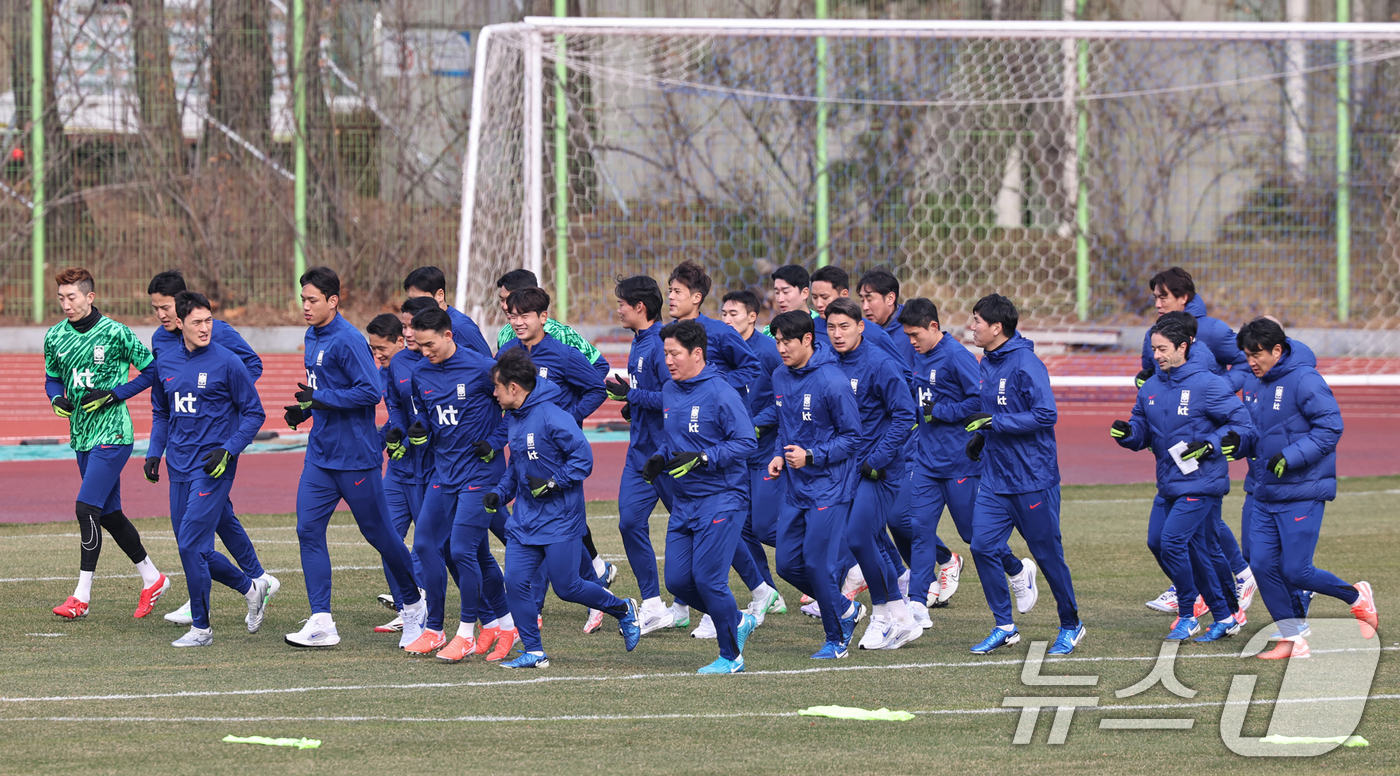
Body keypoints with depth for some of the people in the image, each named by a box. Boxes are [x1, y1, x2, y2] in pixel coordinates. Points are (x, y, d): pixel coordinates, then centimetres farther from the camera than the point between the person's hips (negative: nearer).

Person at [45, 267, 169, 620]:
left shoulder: (115, 334, -11)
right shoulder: (55, 337, 5)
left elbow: (152, 370, -5)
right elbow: (52, 377, 20)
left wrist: (113, 394, -14)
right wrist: (57, 399, -2)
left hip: (112, 434, -7)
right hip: (81, 436, 7)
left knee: (87, 508, -14)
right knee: (108, 513, 11)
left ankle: (82, 596, -10)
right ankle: (152, 579, 26)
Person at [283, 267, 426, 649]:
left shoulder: (348, 341, -17)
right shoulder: (313, 337, 11)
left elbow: (370, 392, -23)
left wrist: (320, 399, -22)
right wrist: (302, 409, 5)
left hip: (355, 456, -8)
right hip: (320, 455, 8)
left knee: (378, 532, 4)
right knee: (309, 530, -4)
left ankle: (415, 605, 26)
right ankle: (321, 622, -5)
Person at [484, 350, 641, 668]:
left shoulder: (552, 417, -19)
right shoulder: (512, 420, 9)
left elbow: (583, 458, -17)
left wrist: (553, 483, -24)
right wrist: (500, 493, 10)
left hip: (560, 520, -8)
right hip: (524, 519, 8)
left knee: (567, 587, -2)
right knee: (515, 582, -4)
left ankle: (623, 610, 23)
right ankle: (533, 652, 5)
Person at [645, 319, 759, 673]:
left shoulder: (721, 394, -14)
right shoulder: (669, 392, 10)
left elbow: (746, 442, -17)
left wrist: (702, 458, -25)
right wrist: (660, 458, 4)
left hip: (721, 500, -8)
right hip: (683, 504, 8)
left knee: (708, 578, -10)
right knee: (677, 581, 3)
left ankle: (731, 656, 6)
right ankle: (737, 623, 25)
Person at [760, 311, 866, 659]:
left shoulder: (832, 382, -16)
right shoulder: (780, 378, 7)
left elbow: (851, 437, -12)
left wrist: (811, 457, -21)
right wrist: (780, 456, 4)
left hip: (829, 487, -8)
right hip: (795, 488, 8)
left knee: (818, 563, -10)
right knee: (788, 564, 6)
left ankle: (837, 640, 6)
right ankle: (846, 610, 26)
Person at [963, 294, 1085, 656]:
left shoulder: (1026, 364, -17)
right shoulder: (987, 364, 10)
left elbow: (1044, 415, -23)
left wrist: (993, 422, -25)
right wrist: (982, 435, 8)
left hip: (1032, 479, -8)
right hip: (995, 479, 8)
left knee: (1048, 554, 3)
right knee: (983, 546, -2)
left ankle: (1071, 626, 19)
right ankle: (1004, 627, 8)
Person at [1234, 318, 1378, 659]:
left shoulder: (1304, 381, -13)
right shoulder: (1259, 386, 13)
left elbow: (1330, 427, -18)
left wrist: (1291, 456, -24)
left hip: (1302, 495, -8)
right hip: (1266, 495, 8)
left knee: (1295, 571, -8)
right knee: (1263, 565, 0)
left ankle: (1357, 597, 16)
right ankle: (1292, 638, 9)